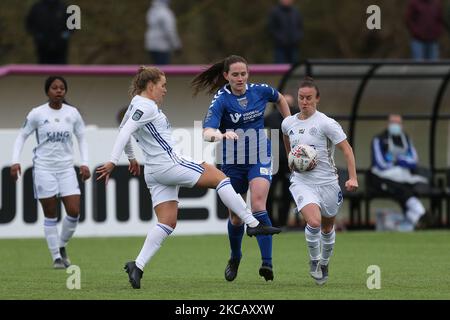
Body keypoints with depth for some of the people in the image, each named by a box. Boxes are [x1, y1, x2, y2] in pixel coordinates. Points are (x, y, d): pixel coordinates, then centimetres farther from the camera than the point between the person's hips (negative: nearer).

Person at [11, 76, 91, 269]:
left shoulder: (73, 113, 2)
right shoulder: (37, 114, -4)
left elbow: (81, 138, 12)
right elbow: (22, 136, 4)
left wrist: (84, 163, 2)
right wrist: (15, 161, -7)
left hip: (66, 168, 2)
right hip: (44, 168, -2)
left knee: (74, 212, -7)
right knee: (50, 215, 0)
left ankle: (62, 246, 19)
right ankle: (56, 257, 9)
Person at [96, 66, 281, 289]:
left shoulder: (137, 105, 17)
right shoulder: (146, 106, -12)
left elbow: (122, 130, 31)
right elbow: (125, 132, -22)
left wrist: (131, 158, 41)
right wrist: (113, 162, -29)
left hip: (154, 171, 10)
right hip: (168, 164, -10)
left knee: (167, 222, 3)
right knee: (219, 177, -2)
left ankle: (138, 266, -10)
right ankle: (253, 224, -2)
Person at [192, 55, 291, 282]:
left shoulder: (260, 91, -6)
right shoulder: (221, 100, -16)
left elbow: (280, 99, 19)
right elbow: (207, 132, -32)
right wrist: (222, 135, -53)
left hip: (260, 157, 0)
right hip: (233, 161, 0)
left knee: (258, 206, -21)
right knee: (235, 216, 11)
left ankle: (267, 263, -25)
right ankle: (235, 257, 40)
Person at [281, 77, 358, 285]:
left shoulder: (326, 123, -11)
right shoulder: (288, 123, 2)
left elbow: (346, 149, -12)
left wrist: (352, 178, -20)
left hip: (327, 182, -1)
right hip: (302, 182, 1)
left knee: (327, 227, 14)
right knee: (313, 222, -23)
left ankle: (324, 264, 38)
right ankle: (314, 260, 0)